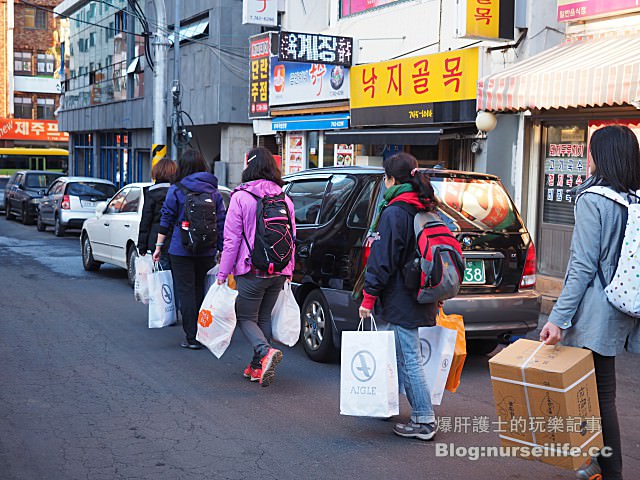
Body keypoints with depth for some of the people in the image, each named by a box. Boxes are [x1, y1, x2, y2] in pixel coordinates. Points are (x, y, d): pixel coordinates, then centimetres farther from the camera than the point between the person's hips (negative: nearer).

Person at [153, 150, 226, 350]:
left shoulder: (176, 190, -4)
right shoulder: (214, 191, 6)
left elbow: (166, 220, -3)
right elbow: (221, 222, 6)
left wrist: (159, 246, 3)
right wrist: (222, 250, 11)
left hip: (181, 250, -4)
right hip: (207, 251, 4)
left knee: (186, 292, 1)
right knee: (200, 289, 16)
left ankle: (192, 337, -1)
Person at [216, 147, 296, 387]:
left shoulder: (240, 197, -8)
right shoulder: (284, 199, 8)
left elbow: (231, 240, -10)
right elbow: (291, 239, 12)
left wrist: (223, 273, -4)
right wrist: (289, 271, 20)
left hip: (251, 271, -5)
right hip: (278, 271, 5)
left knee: (246, 317, 5)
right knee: (264, 317, 16)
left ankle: (266, 351, -19)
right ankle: (257, 367, 18)